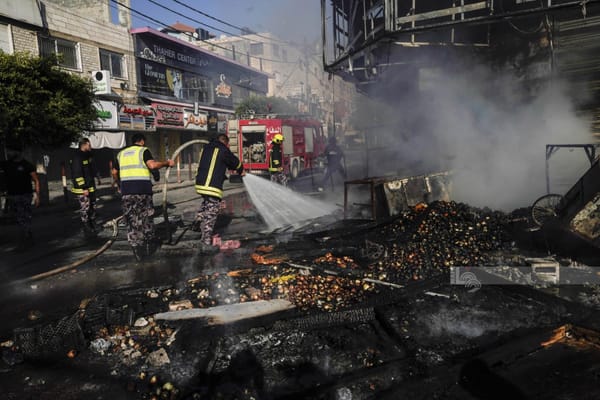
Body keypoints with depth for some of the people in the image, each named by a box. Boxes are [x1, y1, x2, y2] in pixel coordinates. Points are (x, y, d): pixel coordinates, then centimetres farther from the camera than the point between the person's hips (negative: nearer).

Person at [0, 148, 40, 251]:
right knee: (21, 220, 10)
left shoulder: (27, 165, -5)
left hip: (24, 196, -5)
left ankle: (22, 243, -6)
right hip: (12, 196, 5)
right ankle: (29, 240, 20)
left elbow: (36, 180, -4)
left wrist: (37, 196, -9)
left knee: (24, 220, -7)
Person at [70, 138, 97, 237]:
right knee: (85, 209, -4)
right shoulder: (77, 157, -17)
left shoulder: (87, 155, 13)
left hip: (90, 187, 10)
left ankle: (92, 228, 25)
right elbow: (77, 174, -21)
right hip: (82, 189, -10)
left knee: (92, 208, 15)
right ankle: (87, 230, 2)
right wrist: (84, 188, -22)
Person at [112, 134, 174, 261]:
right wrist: (167, 163, -3)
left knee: (132, 220, 6)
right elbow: (152, 165, -16)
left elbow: (114, 172, 22)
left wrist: (120, 185, 37)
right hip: (142, 190, -3)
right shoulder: (143, 150, 2)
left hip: (126, 191, 4)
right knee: (146, 218, 12)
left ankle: (138, 252, 6)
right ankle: (150, 245, 24)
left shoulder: (121, 153, 18)